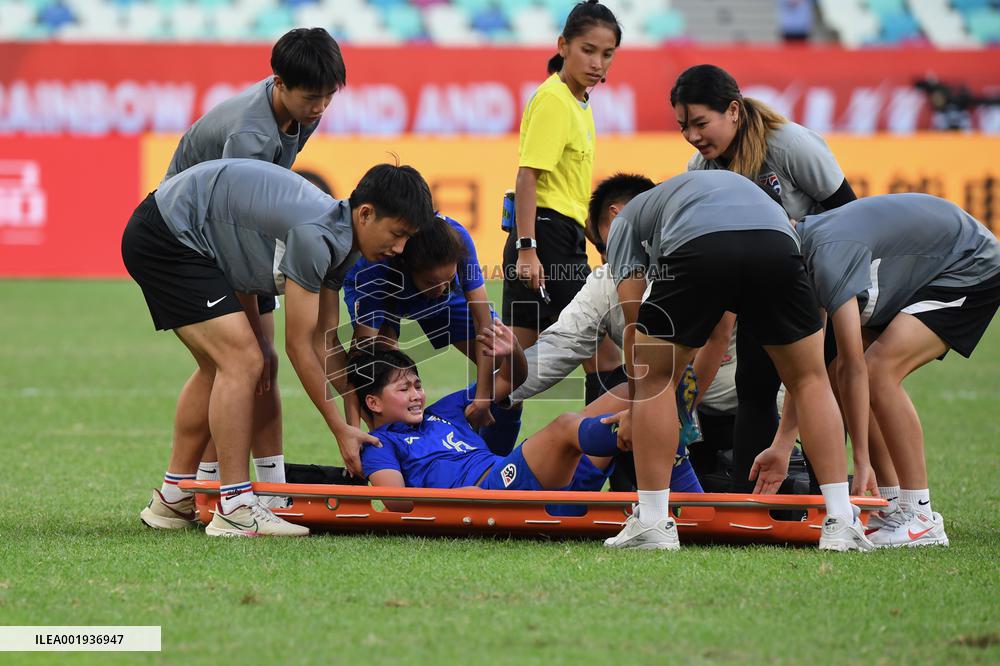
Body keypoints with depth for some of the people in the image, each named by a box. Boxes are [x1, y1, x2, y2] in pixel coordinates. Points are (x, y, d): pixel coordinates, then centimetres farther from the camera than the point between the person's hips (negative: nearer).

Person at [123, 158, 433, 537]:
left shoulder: (337, 241, 4)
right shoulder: (315, 236, -26)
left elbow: (325, 344, 10)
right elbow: (298, 345, -19)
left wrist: (357, 423, 8)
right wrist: (341, 430, -11)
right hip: (162, 238, -11)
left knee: (222, 369, 17)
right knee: (241, 360, -17)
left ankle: (172, 501, 26)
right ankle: (234, 509, -15)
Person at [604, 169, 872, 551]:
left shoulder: (626, 219, 35)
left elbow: (635, 327, 25)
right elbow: (716, 337, 51)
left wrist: (636, 407, 38)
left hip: (697, 248, -3)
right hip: (777, 242, 4)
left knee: (652, 378, 18)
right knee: (810, 380, 22)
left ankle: (653, 524, 14)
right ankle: (841, 523, 14)